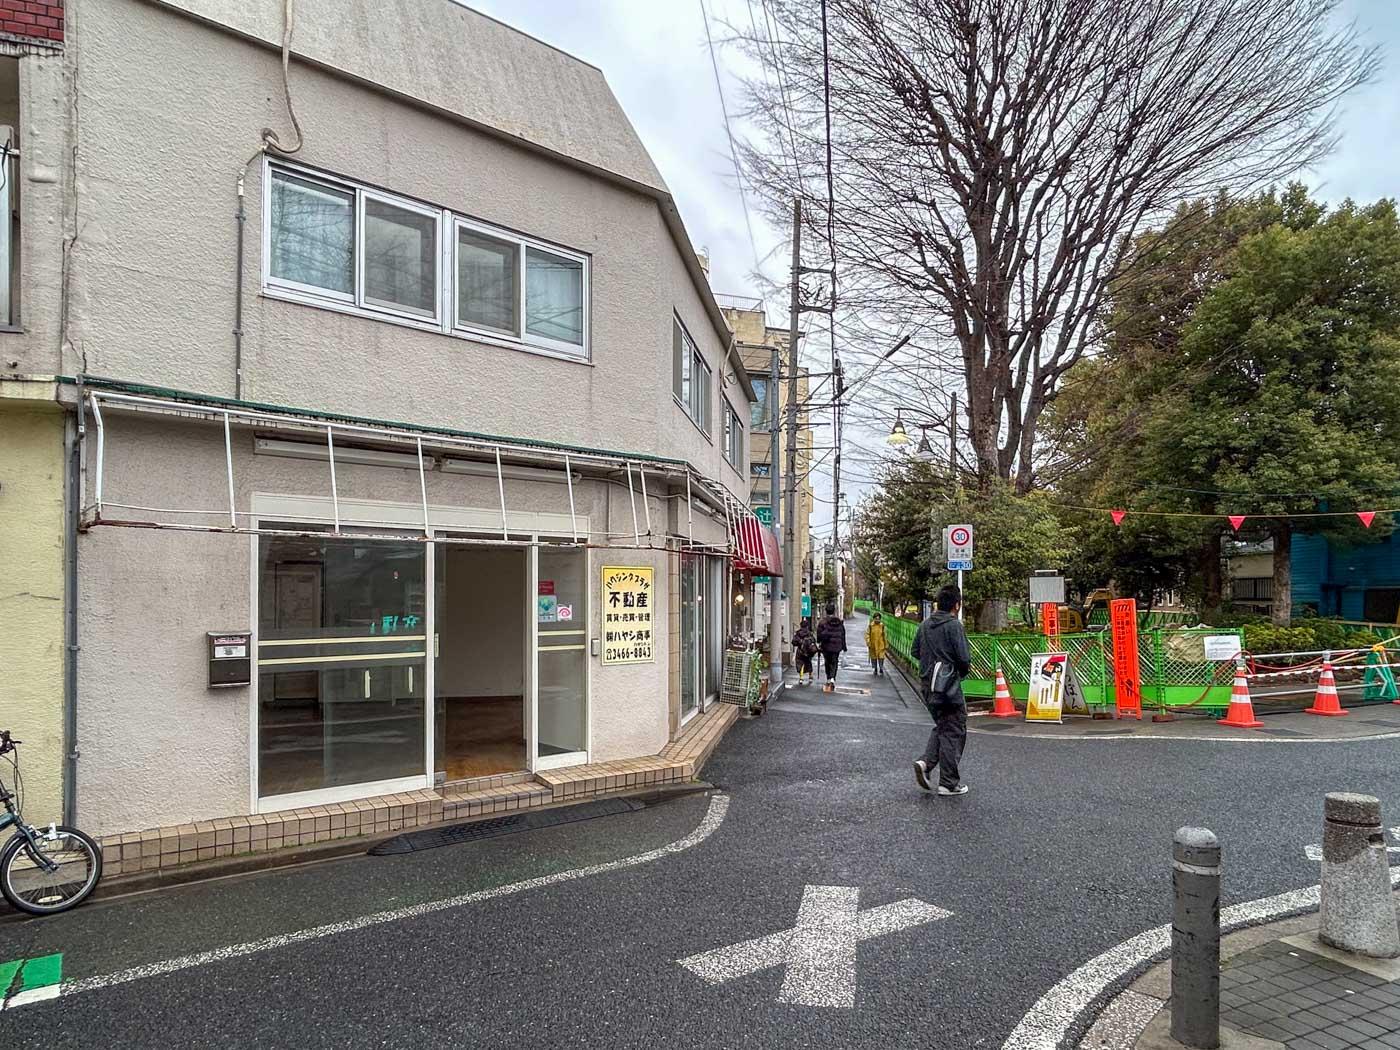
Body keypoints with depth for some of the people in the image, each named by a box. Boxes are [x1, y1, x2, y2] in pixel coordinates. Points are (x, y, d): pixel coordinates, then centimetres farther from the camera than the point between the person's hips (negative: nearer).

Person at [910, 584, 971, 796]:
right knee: (954, 732, 4)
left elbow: (915, 652, 12)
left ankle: (926, 762, 2)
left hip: (928, 685, 7)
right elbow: (963, 658, -17)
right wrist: (964, 671, 3)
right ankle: (949, 783, 9)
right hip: (948, 685, -7)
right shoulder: (954, 625, -14)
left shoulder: (925, 625, 7)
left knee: (941, 727, 22)